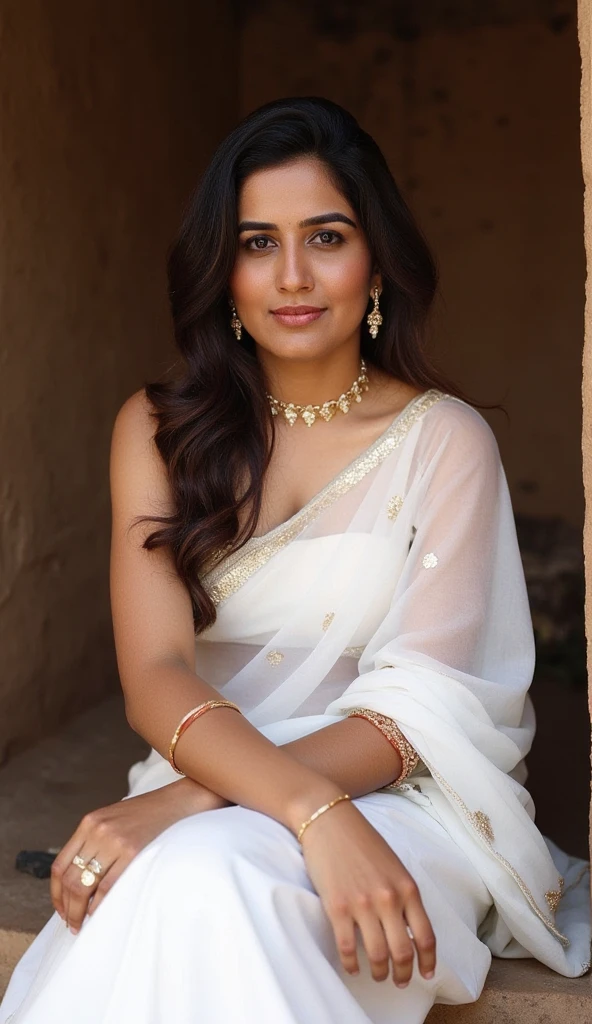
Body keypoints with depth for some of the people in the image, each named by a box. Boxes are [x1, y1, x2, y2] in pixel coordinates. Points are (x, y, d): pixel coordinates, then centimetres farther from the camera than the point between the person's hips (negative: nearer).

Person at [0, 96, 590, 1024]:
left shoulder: (444, 439, -2)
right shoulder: (157, 429, 4)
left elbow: (416, 710, -10)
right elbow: (155, 672, -9)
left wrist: (186, 802, -25)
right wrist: (314, 810, -29)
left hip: (399, 798, -2)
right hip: (206, 780, 3)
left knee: (209, 874, -34)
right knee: (174, 887, -32)